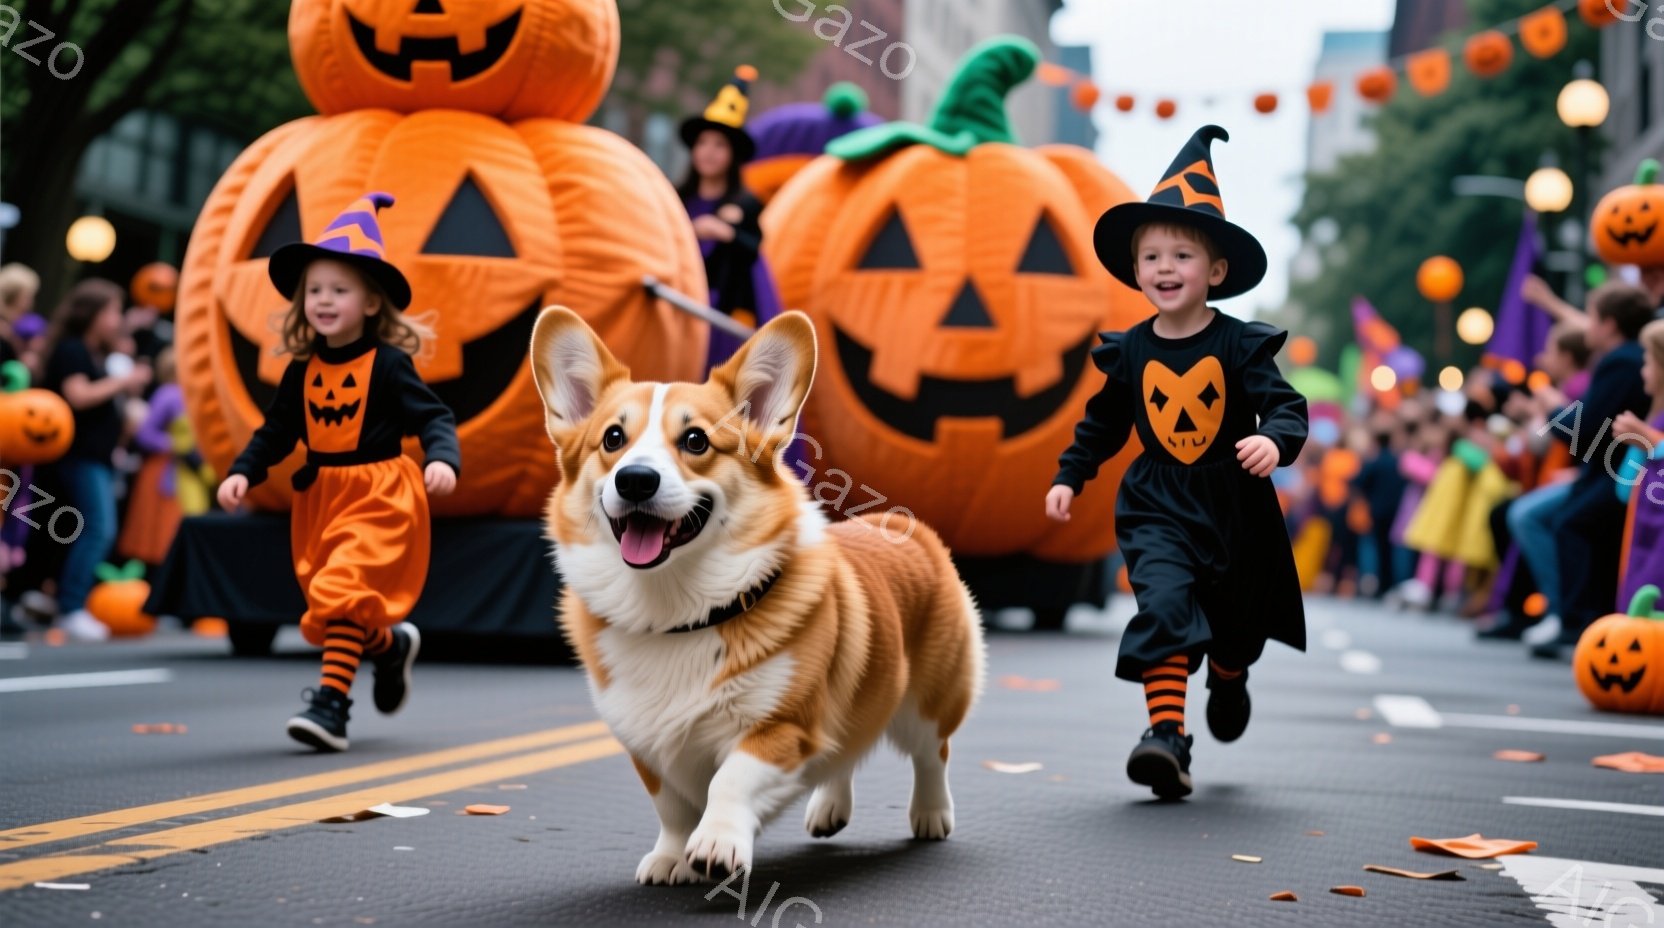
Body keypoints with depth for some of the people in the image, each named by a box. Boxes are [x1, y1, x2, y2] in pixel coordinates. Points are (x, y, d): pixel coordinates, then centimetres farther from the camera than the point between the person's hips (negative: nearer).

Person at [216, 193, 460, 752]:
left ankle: (331, 703, -17)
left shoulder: (388, 364, -8)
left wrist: (442, 459, -31)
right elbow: (275, 433, 11)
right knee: (329, 598, 11)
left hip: (379, 497, -6)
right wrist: (242, 474, -3)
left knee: (345, 593, -19)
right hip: (319, 497, 6)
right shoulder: (302, 371, 6)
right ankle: (392, 645, 40)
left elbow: (433, 417, -12)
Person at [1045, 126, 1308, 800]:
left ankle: (1228, 679, 52)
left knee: (1237, 622, 17)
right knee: (1163, 605, -23)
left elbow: (1286, 406, -11)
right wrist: (1069, 476, 10)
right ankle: (1166, 733, -24)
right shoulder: (1129, 352, 1)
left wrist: (1274, 441, -32)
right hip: (1156, 507, 0)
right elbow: (1102, 423, 14)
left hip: (1233, 506, 0)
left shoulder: (1239, 345, -8)